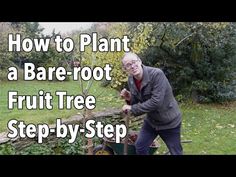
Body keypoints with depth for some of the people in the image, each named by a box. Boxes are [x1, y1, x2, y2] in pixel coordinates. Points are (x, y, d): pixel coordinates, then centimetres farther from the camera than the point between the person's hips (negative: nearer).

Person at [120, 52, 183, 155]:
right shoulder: (131, 80, -6)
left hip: (169, 121, -6)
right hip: (151, 120, 6)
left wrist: (132, 108, -26)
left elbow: (156, 101, -33)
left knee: (176, 152, 9)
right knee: (140, 146, 10)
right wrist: (129, 98, -17)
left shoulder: (156, 74, -28)